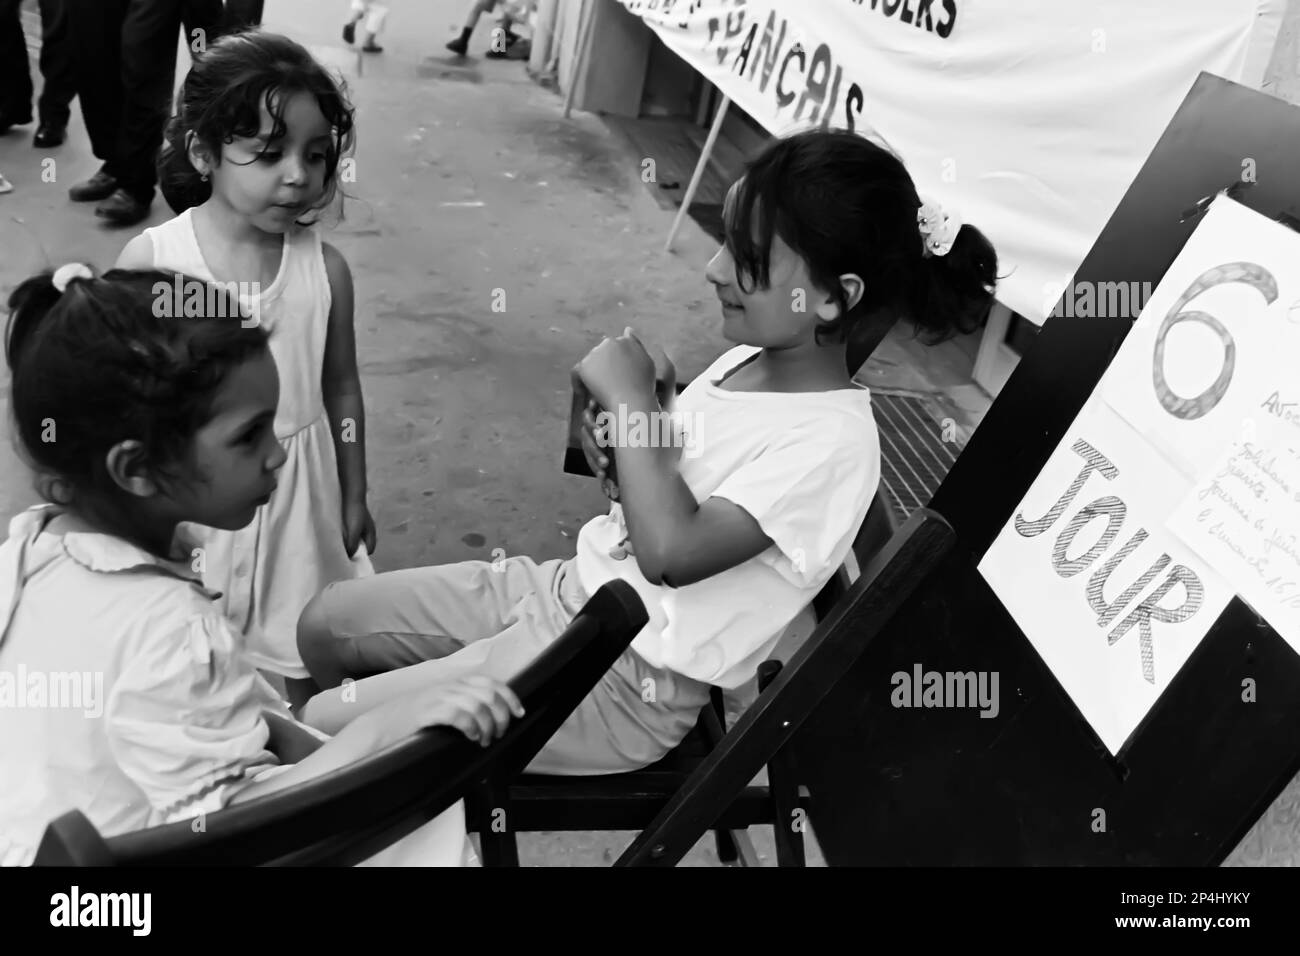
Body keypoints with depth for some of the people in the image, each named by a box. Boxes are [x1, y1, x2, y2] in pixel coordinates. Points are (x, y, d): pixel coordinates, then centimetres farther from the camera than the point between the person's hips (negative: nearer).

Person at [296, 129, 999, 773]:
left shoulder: (830, 443, -24)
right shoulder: (749, 358, 2)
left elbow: (669, 549, -33)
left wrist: (629, 395, -22)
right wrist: (622, 427, -8)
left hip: (625, 685, -8)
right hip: (570, 588, 9)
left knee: (324, 733, -9)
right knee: (326, 624, 12)